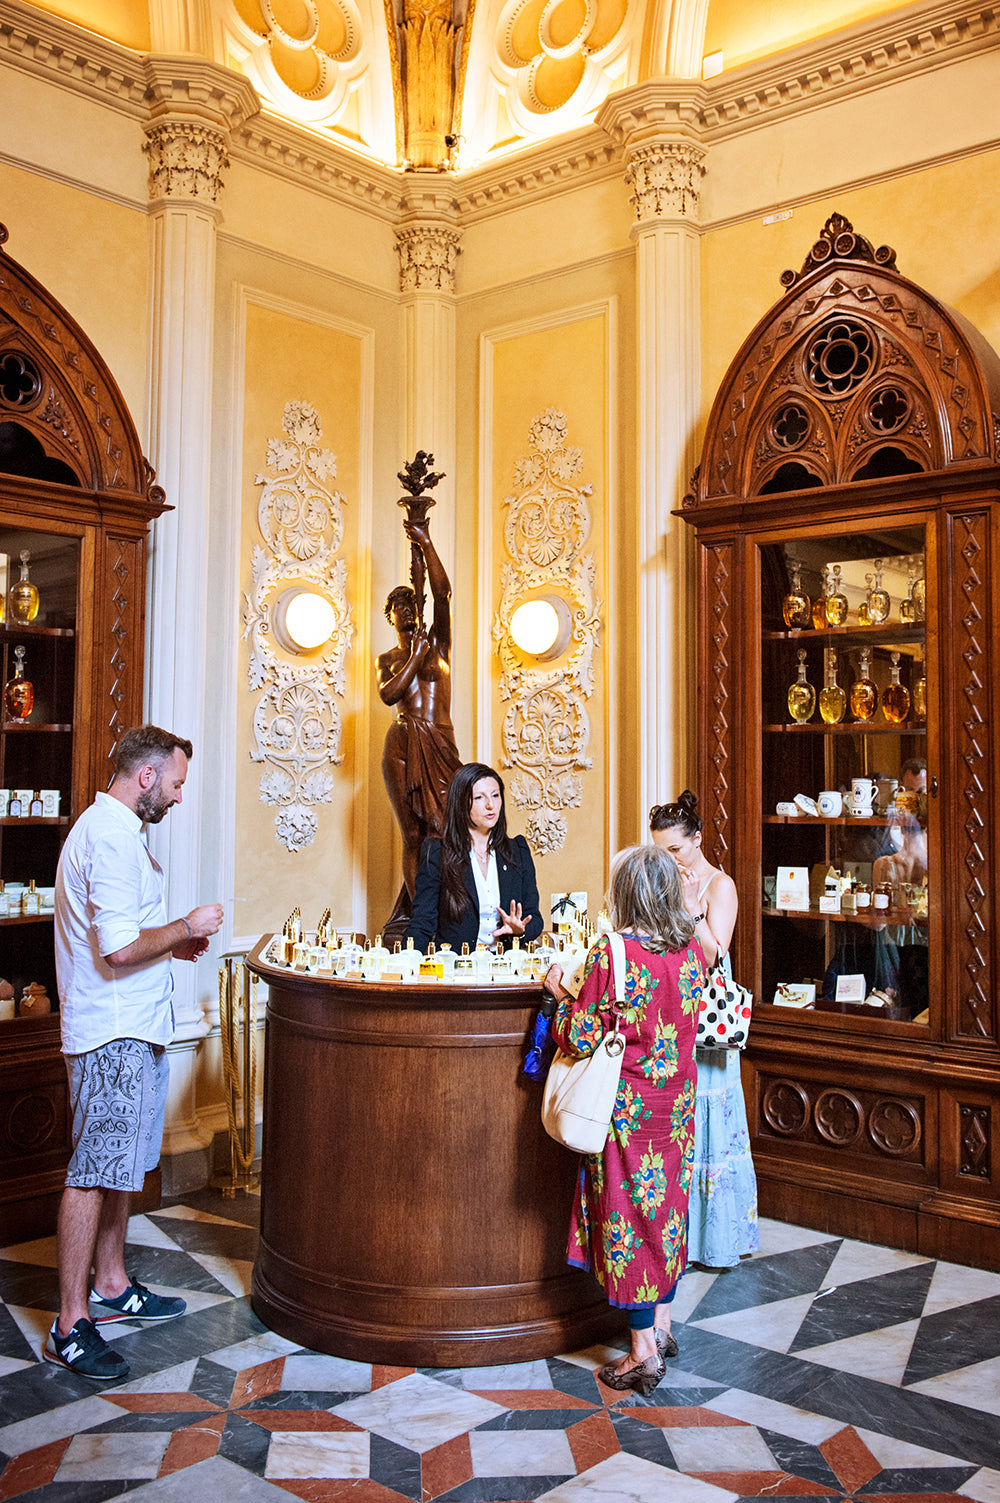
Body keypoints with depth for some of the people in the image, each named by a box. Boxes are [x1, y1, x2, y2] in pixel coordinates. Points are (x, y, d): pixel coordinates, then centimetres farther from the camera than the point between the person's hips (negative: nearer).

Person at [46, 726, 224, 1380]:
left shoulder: (109, 829, 16)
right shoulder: (112, 839, -19)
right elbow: (119, 949, -25)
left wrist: (173, 945, 14)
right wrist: (186, 927, -12)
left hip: (133, 1030, 11)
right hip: (113, 1036, -11)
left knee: (122, 1166, 18)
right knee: (95, 1173, -5)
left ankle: (111, 1287, 30)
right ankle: (70, 1325, 2)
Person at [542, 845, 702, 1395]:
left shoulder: (609, 957, -21)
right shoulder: (693, 953, -1)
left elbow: (580, 1040, -17)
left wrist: (561, 992, -1)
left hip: (626, 1108, -6)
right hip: (677, 1103, 6)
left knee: (626, 1215, 5)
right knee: (666, 1206, 19)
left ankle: (643, 1353, 14)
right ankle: (661, 1325, 32)